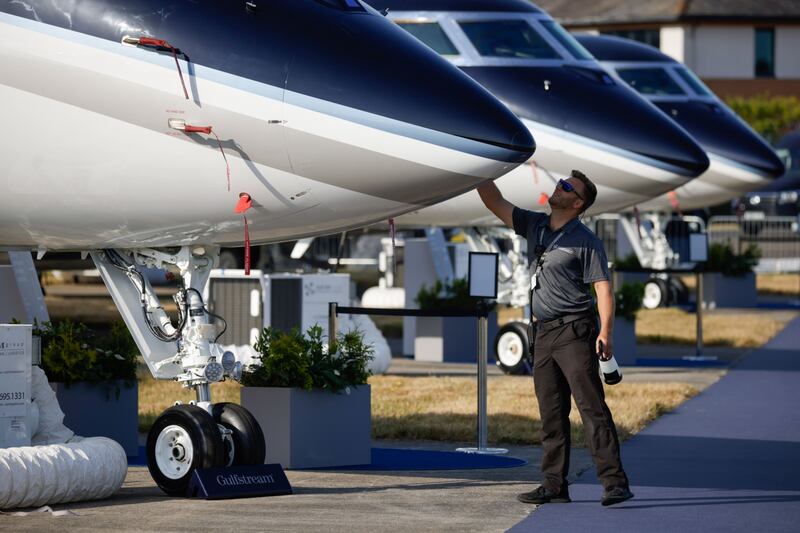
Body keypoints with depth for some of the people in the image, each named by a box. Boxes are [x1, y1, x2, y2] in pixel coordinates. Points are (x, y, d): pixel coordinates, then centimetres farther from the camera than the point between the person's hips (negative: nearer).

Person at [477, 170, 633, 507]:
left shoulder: (585, 241, -7)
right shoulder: (534, 226, 14)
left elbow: (603, 288, -11)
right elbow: (494, 203, 16)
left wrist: (605, 332, -21)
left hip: (574, 331, -7)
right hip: (543, 333, 7)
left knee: (592, 407, -12)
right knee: (551, 414, 8)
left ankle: (614, 482, -15)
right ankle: (554, 485, 11)